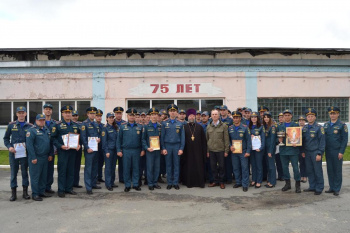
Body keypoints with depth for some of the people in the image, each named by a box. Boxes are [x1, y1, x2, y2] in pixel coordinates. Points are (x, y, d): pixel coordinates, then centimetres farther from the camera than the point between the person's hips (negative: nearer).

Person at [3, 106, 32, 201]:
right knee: (13, 172, 5)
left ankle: (25, 192, 16)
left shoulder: (30, 126, 4)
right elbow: (6, 138, 8)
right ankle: (13, 193, 14)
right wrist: (9, 147, -8)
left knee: (25, 172, 7)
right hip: (13, 152, 0)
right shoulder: (11, 125, 4)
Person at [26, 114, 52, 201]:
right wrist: (33, 158, -17)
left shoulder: (47, 130, 13)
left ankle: (42, 192, 23)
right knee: (35, 176, 0)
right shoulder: (31, 130, -9)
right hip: (36, 158, -7)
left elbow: (50, 143, 19)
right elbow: (29, 145, -15)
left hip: (45, 157, 7)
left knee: (44, 176, 13)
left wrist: (50, 154, 12)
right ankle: (35, 194, 8)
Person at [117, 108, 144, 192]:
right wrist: (119, 150, -2)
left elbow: (142, 139, 8)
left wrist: (143, 150, 1)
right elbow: (119, 139, 4)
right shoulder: (122, 126, 4)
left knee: (136, 168, 6)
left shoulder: (139, 127, 7)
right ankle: (127, 185, 14)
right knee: (126, 169, 4)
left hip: (136, 151, 1)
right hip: (126, 151, -1)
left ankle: (135, 184, 16)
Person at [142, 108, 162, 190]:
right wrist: (147, 148, -13)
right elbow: (143, 139, -1)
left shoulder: (160, 126, 8)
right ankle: (150, 184, 12)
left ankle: (155, 182, 21)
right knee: (150, 167, 1)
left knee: (157, 167, 8)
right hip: (149, 150, -3)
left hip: (158, 150, 3)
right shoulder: (146, 126, -1)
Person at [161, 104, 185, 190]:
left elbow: (182, 137, 4)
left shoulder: (180, 124, 5)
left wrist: (181, 148, -4)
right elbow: (162, 136, 3)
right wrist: (163, 148, -3)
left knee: (176, 165, 4)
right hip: (167, 146, 0)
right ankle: (169, 183, 13)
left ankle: (176, 183, 12)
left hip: (177, 146, 0)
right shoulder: (164, 123, 4)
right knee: (168, 165, 5)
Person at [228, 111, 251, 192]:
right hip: (234, 152, 3)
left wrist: (248, 151, -10)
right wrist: (230, 146, -6)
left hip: (243, 152, -3)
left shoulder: (245, 128, -4)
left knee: (244, 168, -2)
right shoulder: (230, 128, 6)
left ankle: (245, 184, 6)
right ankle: (238, 182, 24)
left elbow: (248, 140, -4)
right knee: (236, 168, 10)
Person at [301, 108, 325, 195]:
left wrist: (319, 154, -14)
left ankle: (319, 188, 11)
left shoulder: (319, 127, -7)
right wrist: (303, 151, 10)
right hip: (307, 153, 5)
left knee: (318, 171, 1)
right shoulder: (304, 128, 10)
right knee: (309, 171, 10)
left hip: (315, 153, -5)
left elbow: (322, 141, -9)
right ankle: (312, 187, 21)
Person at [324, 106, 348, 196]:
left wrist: (341, 152, -12)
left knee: (337, 171, 3)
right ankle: (332, 187, 18)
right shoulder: (326, 124, 10)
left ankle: (337, 189, 11)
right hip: (328, 151, 5)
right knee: (330, 170, 9)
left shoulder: (342, 125, -4)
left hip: (337, 152, -4)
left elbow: (345, 140, -6)